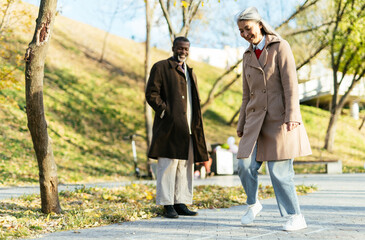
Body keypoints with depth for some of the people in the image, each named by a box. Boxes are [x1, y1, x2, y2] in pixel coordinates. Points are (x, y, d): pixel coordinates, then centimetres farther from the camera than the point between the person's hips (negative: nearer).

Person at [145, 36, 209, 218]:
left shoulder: (190, 72, 23)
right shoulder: (160, 67, 2)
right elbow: (151, 94, -7)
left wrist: (196, 124, 15)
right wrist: (166, 112, -13)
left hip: (188, 128, 7)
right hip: (169, 126, -7)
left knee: (185, 166, 7)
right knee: (168, 165, -7)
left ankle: (181, 203, 13)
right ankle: (168, 205, -3)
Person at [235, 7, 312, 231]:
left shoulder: (281, 47, -4)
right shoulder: (248, 55, 14)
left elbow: (291, 84, -11)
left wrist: (291, 116, -20)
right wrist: (242, 124, 15)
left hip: (279, 118, -5)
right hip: (256, 120, 5)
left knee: (279, 170, -6)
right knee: (246, 166, -3)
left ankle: (296, 217, 6)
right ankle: (253, 204, 22)